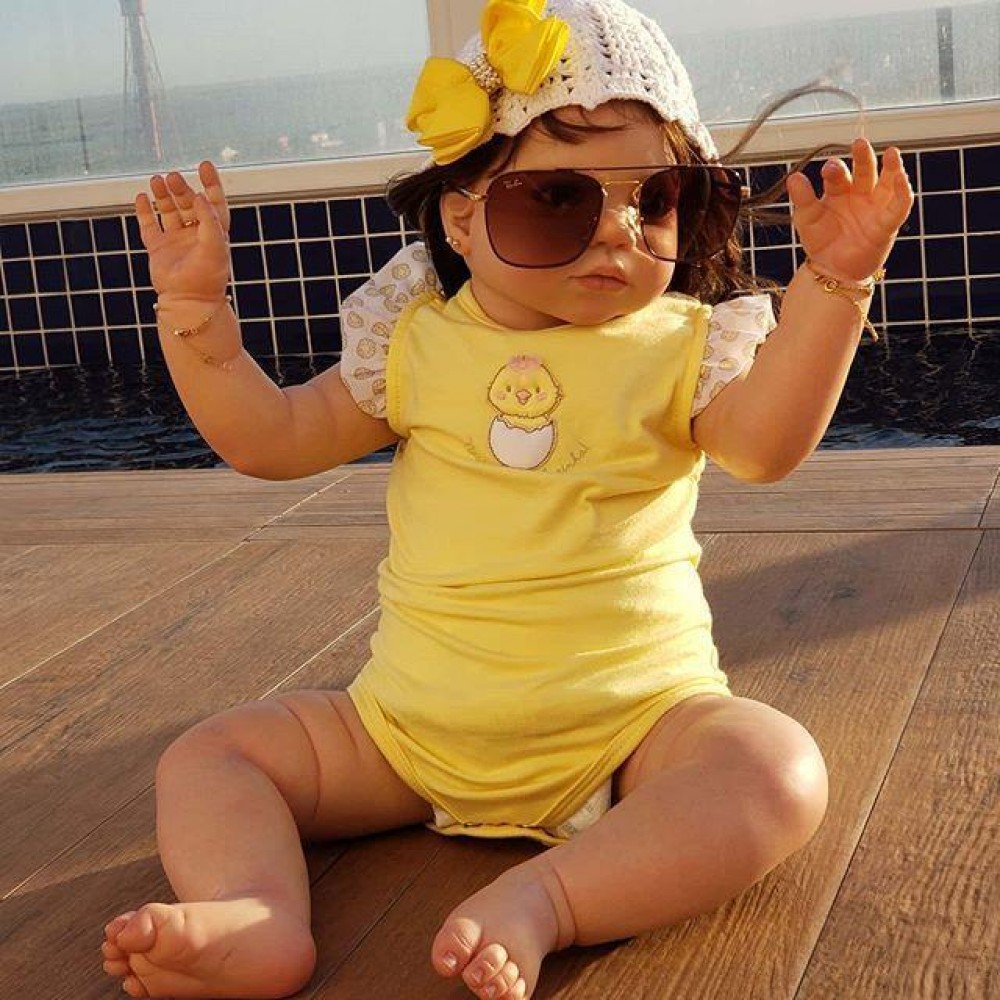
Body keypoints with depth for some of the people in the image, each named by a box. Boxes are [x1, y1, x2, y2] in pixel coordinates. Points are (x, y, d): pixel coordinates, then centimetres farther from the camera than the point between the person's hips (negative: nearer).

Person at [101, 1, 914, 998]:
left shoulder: (677, 342, -1)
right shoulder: (418, 342, 5)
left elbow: (767, 443, -20)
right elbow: (273, 439, 8)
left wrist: (831, 283, -29)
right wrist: (196, 305, 0)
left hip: (632, 718, -2)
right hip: (412, 727, 3)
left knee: (781, 772, -29)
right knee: (207, 757, -6)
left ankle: (546, 898, -41)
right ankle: (258, 920, -31)